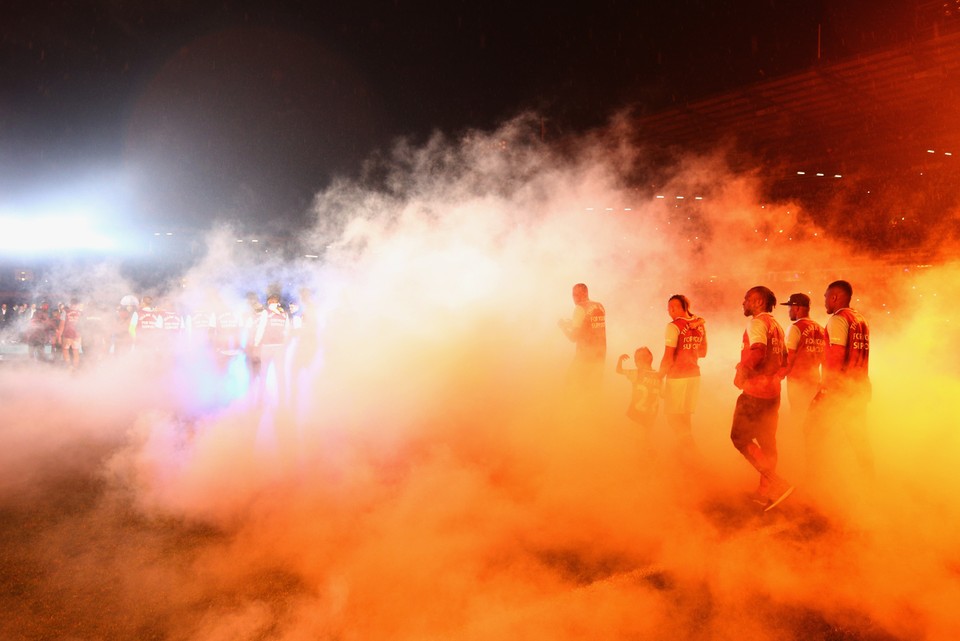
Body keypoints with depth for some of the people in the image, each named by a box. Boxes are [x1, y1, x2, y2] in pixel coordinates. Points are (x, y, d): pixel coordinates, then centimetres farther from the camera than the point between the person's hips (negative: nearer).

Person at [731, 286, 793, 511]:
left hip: (755, 391, -9)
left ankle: (776, 483, -10)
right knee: (767, 440, 14)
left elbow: (757, 352, -29)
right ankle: (765, 491, 22)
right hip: (773, 391, 9)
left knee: (740, 437, -2)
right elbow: (784, 359, 22)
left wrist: (742, 371, -19)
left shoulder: (757, 323, -13)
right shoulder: (776, 325, 16)